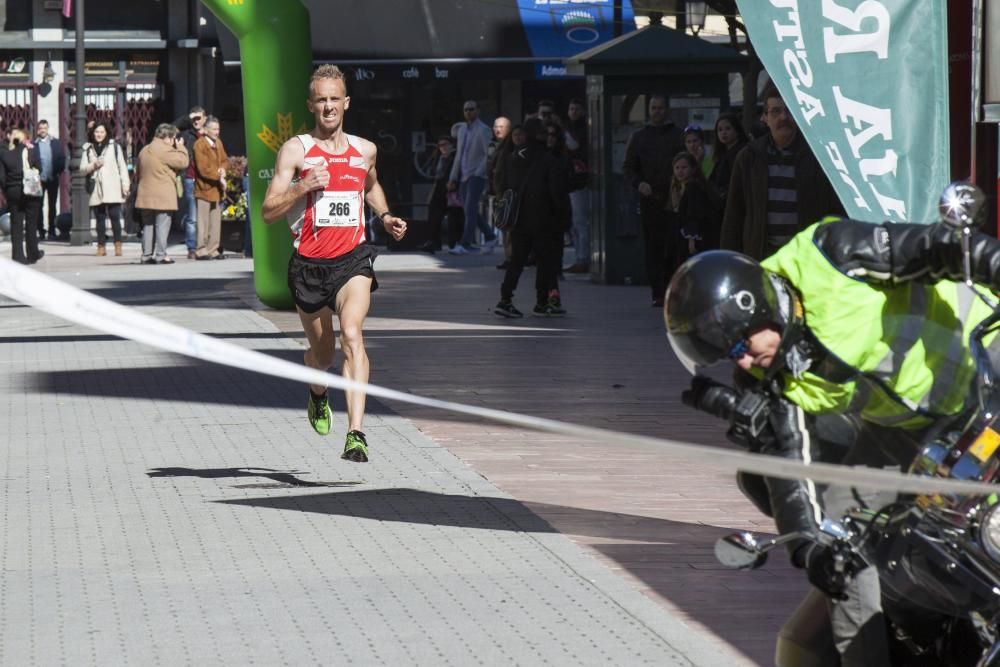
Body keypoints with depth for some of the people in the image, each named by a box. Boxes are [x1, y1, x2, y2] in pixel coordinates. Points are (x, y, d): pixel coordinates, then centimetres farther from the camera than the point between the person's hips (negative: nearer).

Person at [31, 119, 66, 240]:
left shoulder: (56, 143, 2)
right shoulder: (33, 144, -5)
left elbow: (62, 158, 1)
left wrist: (60, 172, -11)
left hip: (53, 179, 2)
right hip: (39, 179, -2)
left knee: (52, 205, 8)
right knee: (39, 205, 3)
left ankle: (52, 231, 14)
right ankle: (40, 231, 7)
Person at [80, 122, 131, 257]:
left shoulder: (114, 146, 4)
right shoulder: (88, 148, 12)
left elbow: (122, 166, 4)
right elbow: (82, 168, 9)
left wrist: (125, 185, -2)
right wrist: (93, 165, -11)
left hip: (112, 189, -3)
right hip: (96, 190, 3)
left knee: (115, 217, -6)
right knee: (99, 219, 5)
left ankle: (118, 245, -1)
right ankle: (101, 246, 9)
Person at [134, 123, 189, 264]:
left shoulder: (144, 150, 16)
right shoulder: (165, 150, -12)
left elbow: (138, 173, 20)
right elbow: (183, 162, -12)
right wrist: (180, 147, 2)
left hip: (145, 196, 7)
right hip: (163, 197, -7)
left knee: (148, 226, 11)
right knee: (162, 226, -5)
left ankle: (147, 255, 11)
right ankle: (160, 255, -8)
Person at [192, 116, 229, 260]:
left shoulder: (218, 142, 12)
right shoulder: (199, 145, -13)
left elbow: (225, 160, 18)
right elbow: (203, 169, -17)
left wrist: (222, 169, -4)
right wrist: (219, 177, -15)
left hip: (217, 188, 8)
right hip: (204, 188, -8)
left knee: (216, 221, 10)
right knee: (203, 221, -5)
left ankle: (213, 249, 15)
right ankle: (201, 250, -1)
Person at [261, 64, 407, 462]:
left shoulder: (365, 150, 8)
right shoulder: (295, 150, -3)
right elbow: (268, 213, -7)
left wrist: (384, 216, 13)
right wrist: (303, 186, -21)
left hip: (353, 259, 0)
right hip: (309, 264, 0)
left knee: (351, 334, -24)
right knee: (322, 351, 15)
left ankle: (356, 433, -32)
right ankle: (317, 394, 53)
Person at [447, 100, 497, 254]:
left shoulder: (483, 130, -6)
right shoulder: (462, 129, 15)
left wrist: (477, 173, -16)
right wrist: (453, 178, 15)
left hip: (477, 176, -8)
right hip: (463, 176, 8)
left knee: (470, 209, -14)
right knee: (470, 211, 8)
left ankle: (465, 244, -18)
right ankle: (490, 237, 20)